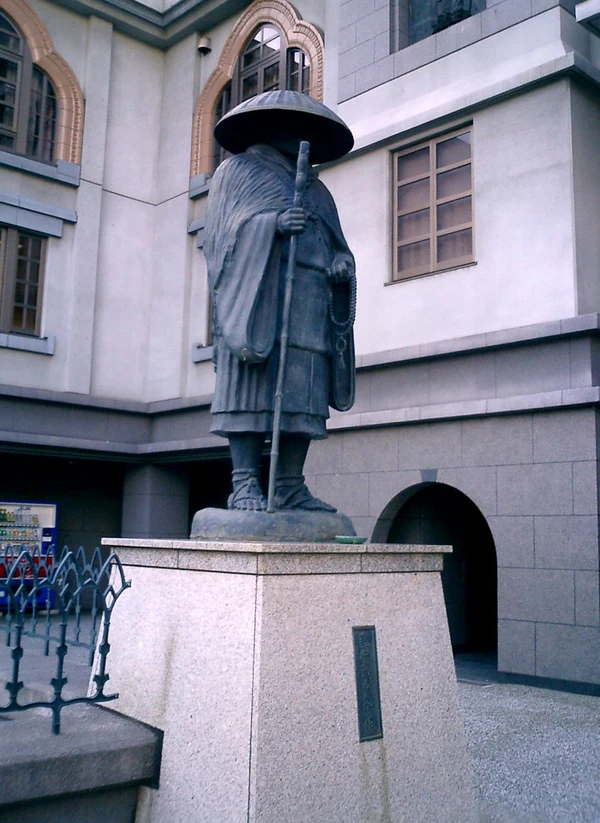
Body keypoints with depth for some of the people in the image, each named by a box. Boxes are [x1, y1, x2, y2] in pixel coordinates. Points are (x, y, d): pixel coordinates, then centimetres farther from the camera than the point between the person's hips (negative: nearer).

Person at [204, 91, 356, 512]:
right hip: (256, 296, -5)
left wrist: (342, 266, 2)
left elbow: (336, 247, 25)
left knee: (303, 393, -4)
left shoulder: (316, 188, 31)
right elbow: (223, 228, 2)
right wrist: (270, 223, -15)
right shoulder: (238, 171, 16)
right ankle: (245, 484, -15)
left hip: (308, 303, 5)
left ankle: (291, 487, -4)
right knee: (252, 386, -14)